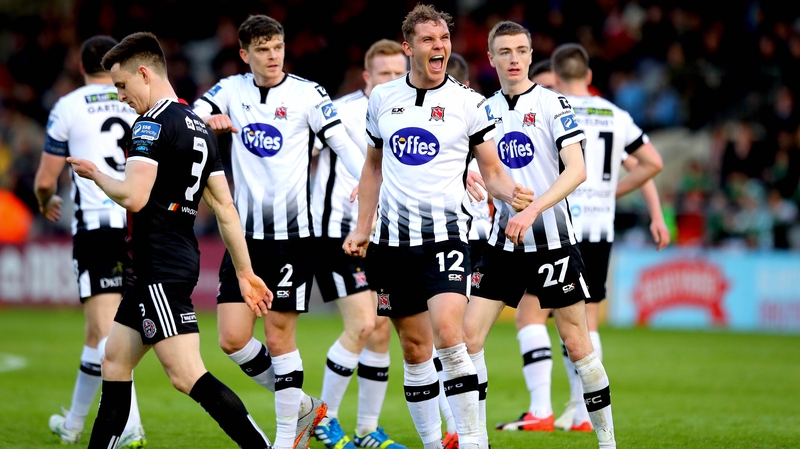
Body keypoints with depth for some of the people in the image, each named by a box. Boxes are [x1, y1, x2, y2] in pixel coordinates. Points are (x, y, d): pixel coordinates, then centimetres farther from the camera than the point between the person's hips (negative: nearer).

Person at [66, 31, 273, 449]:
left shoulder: (152, 124, -13)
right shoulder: (200, 129, 15)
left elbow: (133, 196, -22)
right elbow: (225, 207, 15)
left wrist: (96, 175, -2)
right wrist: (245, 272, 17)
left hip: (161, 269, -10)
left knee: (187, 375, -14)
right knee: (115, 361, 16)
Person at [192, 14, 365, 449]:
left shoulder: (306, 93, -3)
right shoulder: (231, 90, 7)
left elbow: (343, 145, -8)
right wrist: (206, 119, -25)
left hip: (292, 233, -4)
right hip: (245, 232, 4)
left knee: (279, 337, -2)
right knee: (232, 339, -2)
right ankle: (301, 406, 18)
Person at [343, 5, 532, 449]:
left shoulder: (468, 103, -1)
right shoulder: (382, 98, 8)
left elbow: (493, 171, 5)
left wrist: (511, 193, -17)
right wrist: (362, 228, 16)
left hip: (445, 235, -3)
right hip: (394, 240, 3)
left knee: (447, 334, -21)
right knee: (415, 350, 5)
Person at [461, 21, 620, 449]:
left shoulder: (552, 104, -6)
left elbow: (576, 170, -16)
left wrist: (532, 211, -26)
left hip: (552, 240, -4)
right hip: (503, 242, 4)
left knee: (577, 344, -1)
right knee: (468, 333, -5)